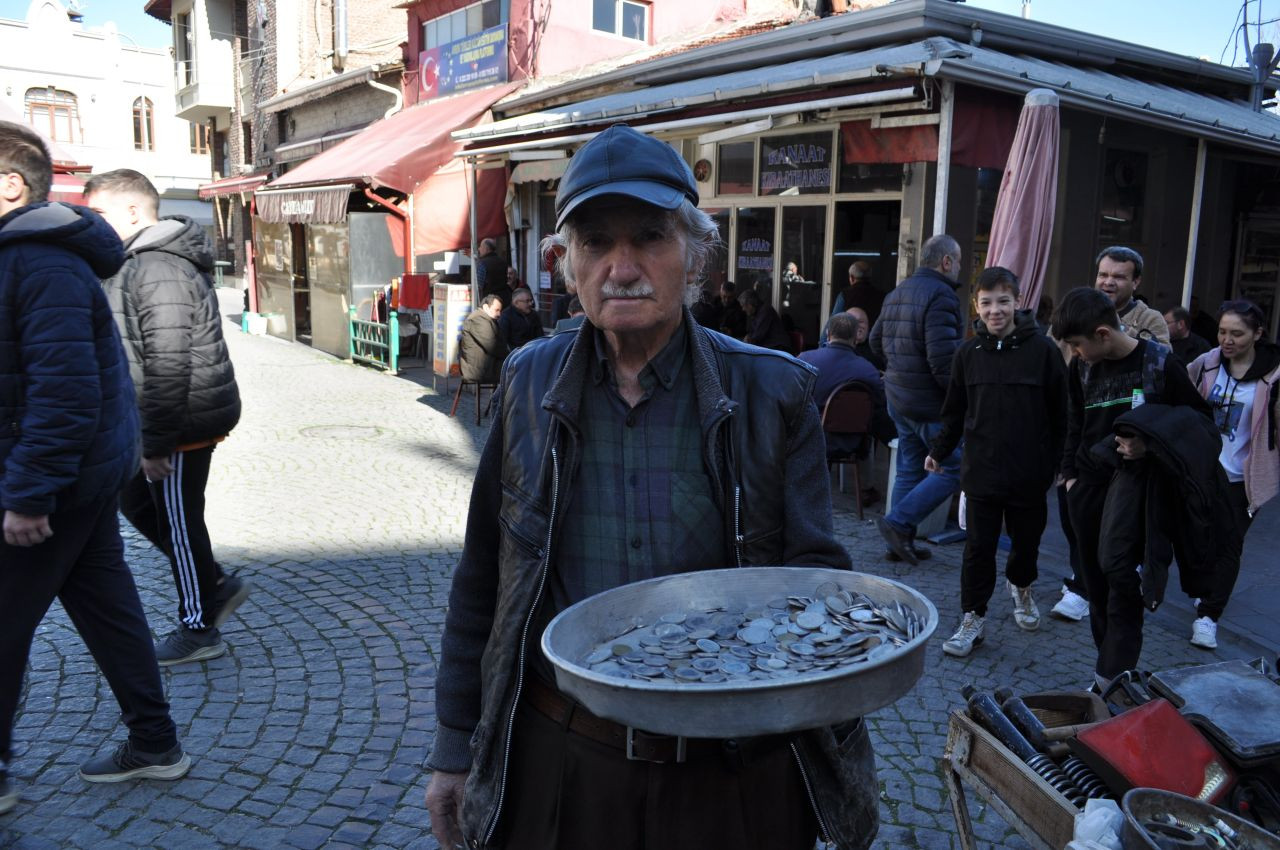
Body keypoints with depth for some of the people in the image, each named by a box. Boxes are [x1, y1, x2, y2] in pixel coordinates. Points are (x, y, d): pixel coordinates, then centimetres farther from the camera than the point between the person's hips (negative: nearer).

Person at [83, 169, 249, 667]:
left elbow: (168, 367, -25)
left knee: (177, 523, 2)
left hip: (183, 423, -10)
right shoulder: (139, 263, 14)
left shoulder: (159, 272, -21)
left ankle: (199, 630, 18)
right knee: (136, 503, 20)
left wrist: (154, 441, -22)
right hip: (160, 420, 10)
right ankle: (216, 586, 28)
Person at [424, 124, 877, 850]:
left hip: (729, 774, -1)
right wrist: (456, 747, 6)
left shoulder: (771, 392, -8)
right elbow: (482, 580, 3)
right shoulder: (531, 384, -2)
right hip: (557, 768, 2)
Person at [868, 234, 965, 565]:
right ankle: (899, 523, -4)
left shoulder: (897, 293, 12)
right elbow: (942, 358, -24)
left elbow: (876, 342, 19)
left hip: (899, 398, 9)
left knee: (909, 469, 15)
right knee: (953, 469, 0)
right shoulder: (940, 295, -16)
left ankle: (901, 540, 20)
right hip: (930, 402, -9)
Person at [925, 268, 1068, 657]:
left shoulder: (1043, 350, -7)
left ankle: (1020, 585, 47)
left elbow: (1059, 414, -3)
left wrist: (1055, 463, -4)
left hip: (1030, 474, 0)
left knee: (1026, 541, 17)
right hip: (981, 471, 1)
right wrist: (939, 450, -2)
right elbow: (955, 412, 8)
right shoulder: (967, 353, 0)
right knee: (979, 548, 4)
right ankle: (973, 618, 16)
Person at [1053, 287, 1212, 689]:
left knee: (1121, 574, -11)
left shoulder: (1160, 363, -9)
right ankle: (1113, 663, 21)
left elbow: (1199, 417, 1)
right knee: (1095, 578, 8)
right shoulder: (1081, 367, 3)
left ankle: (1112, 677, -5)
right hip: (1088, 485, 5)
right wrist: (1070, 474, 12)